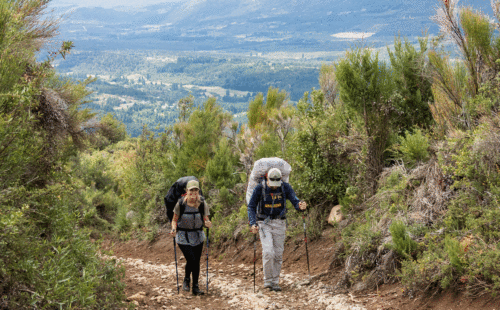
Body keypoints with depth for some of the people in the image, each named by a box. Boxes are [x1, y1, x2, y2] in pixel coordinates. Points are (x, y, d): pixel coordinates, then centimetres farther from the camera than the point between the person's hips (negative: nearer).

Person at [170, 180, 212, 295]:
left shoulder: (202, 203, -9)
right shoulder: (181, 203, -14)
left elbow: (206, 219, -1)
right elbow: (175, 219, -2)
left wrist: (208, 224, -24)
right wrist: (174, 229, -20)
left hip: (198, 236, 2)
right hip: (183, 237, -2)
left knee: (197, 261, 5)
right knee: (191, 260, -13)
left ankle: (195, 287, 20)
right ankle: (186, 280, 17)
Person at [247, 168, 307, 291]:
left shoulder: (285, 187, -7)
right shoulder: (260, 188, -12)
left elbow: (295, 201, -14)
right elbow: (251, 207, -6)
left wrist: (300, 206, -39)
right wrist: (252, 223, -21)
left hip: (279, 223, 2)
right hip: (264, 224, -2)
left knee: (278, 254, 5)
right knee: (268, 252, -16)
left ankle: (275, 282, 16)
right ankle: (267, 280, 0)